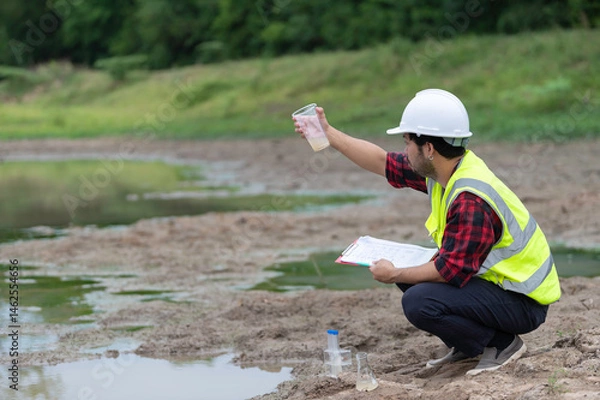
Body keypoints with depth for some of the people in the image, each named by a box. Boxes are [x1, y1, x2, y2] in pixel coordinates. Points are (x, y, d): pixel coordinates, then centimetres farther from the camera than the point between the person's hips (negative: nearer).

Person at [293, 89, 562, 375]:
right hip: (492, 277, 10)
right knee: (409, 274, 12)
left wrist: (394, 275, -12)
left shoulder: (471, 201, -29)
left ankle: (502, 344, -6)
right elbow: (382, 162, 11)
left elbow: (450, 271, -27)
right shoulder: (446, 169, -1)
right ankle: (468, 346, 15)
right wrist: (329, 134, 11)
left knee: (419, 302, -25)